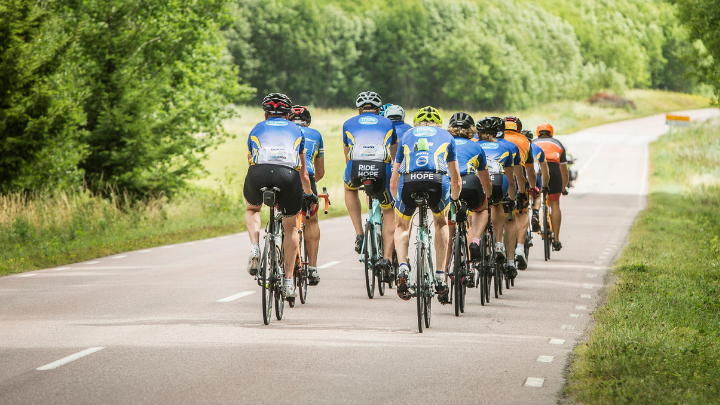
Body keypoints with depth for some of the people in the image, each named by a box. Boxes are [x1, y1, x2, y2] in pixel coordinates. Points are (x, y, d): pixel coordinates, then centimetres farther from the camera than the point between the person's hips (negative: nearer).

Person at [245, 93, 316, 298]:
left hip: (259, 173, 0)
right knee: (291, 228, 22)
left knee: (252, 209, 34)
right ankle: (289, 281, 20)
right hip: (288, 175, 0)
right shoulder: (296, 130, 33)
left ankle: (254, 247, 8)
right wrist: (309, 194, 60)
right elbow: (303, 171, 43)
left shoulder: (257, 129, 32)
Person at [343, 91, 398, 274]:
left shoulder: (349, 124, 29)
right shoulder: (388, 124, 29)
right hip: (381, 169, 0)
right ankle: (387, 257, 9)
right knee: (388, 212, 21)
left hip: (356, 167, 0)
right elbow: (395, 157, 40)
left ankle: (359, 233, 22)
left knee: (349, 188, 36)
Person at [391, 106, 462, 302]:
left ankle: (402, 268, 1)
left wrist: (400, 200, 56)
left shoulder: (407, 135, 34)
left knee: (402, 226, 26)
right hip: (438, 178, 0)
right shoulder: (446, 136, 33)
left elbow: (393, 182, 38)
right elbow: (456, 180, 40)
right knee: (441, 223, 29)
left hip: (408, 179, 0)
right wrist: (454, 200, 59)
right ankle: (440, 277, 22)